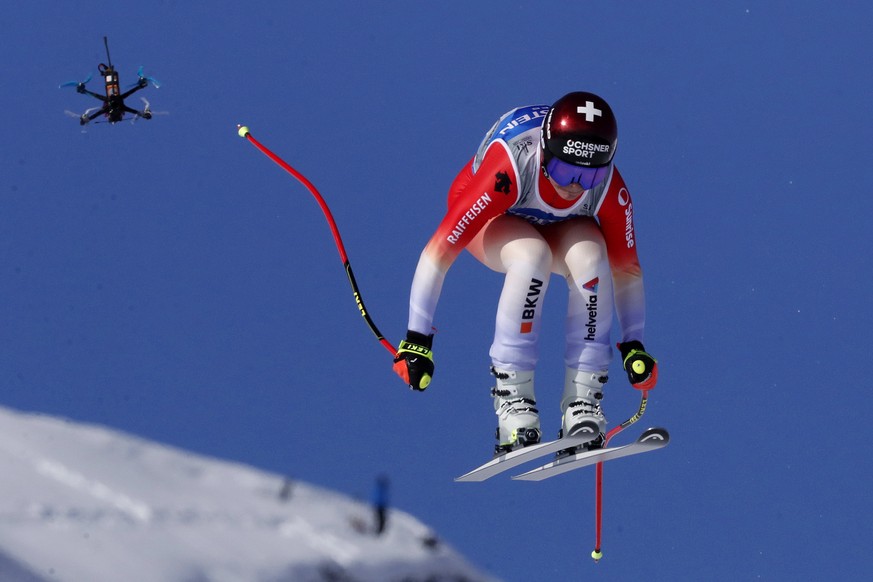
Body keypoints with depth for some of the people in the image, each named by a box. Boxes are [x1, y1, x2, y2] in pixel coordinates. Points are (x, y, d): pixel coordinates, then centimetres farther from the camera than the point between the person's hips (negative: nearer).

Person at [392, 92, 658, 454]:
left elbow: (626, 270, -12)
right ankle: (512, 398, -28)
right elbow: (439, 251, -36)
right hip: (494, 222, -3)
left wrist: (633, 345, -18)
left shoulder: (611, 192, -29)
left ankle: (582, 402, -25)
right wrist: (417, 339, -34)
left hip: (562, 230, 3)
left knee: (589, 254, -33)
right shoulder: (506, 172, -40)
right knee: (532, 255, -38)